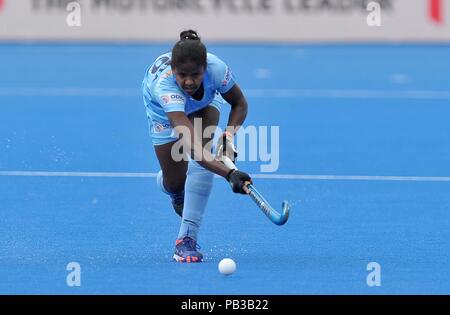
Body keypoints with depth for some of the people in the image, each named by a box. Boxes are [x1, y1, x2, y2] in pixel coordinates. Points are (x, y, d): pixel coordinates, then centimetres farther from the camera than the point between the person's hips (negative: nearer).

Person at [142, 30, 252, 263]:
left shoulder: (216, 68, -40)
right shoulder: (164, 85, -49)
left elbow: (239, 104, -16)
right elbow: (192, 146, -59)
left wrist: (228, 135, -35)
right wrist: (229, 174, -71)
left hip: (205, 101, 2)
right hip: (162, 110, -2)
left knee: (204, 157, -25)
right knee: (174, 183, 1)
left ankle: (187, 238, -21)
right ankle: (176, 193, 43)